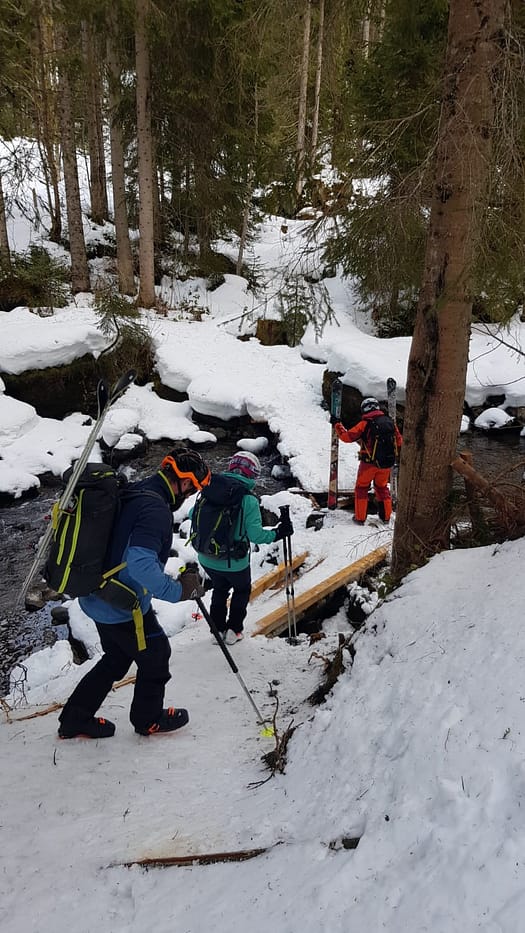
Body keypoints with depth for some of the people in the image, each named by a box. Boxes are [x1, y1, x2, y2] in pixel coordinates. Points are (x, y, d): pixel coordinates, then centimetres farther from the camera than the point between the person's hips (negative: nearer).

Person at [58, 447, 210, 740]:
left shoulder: (132, 493, 4)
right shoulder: (155, 509, -25)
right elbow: (140, 563, -36)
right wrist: (177, 590, -27)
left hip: (98, 598, 9)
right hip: (124, 608, -9)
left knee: (116, 658, 27)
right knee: (156, 656, 16)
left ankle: (75, 719, 37)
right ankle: (149, 719, 37)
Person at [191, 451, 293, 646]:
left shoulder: (210, 487, -7)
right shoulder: (248, 500, -20)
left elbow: (193, 515, 3)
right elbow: (255, 534, -20)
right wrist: (278, 533, -6)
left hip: (206, 558, 4)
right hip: (234, 562, -4)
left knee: (219, 589, 32)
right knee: (242, 589, 27)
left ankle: (218, 628, 37)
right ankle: (234, 630, 29)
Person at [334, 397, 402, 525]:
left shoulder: (365, 424, -13)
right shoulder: (390, 422, 2)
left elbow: (347, 437, -11)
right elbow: (399, 442, 10)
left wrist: (338, 426, 5)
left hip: (369, 463, -4)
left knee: (361, 488, 12)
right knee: (382, 488, 22)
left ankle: (360, 518, 14)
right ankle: (386, 516, 27)